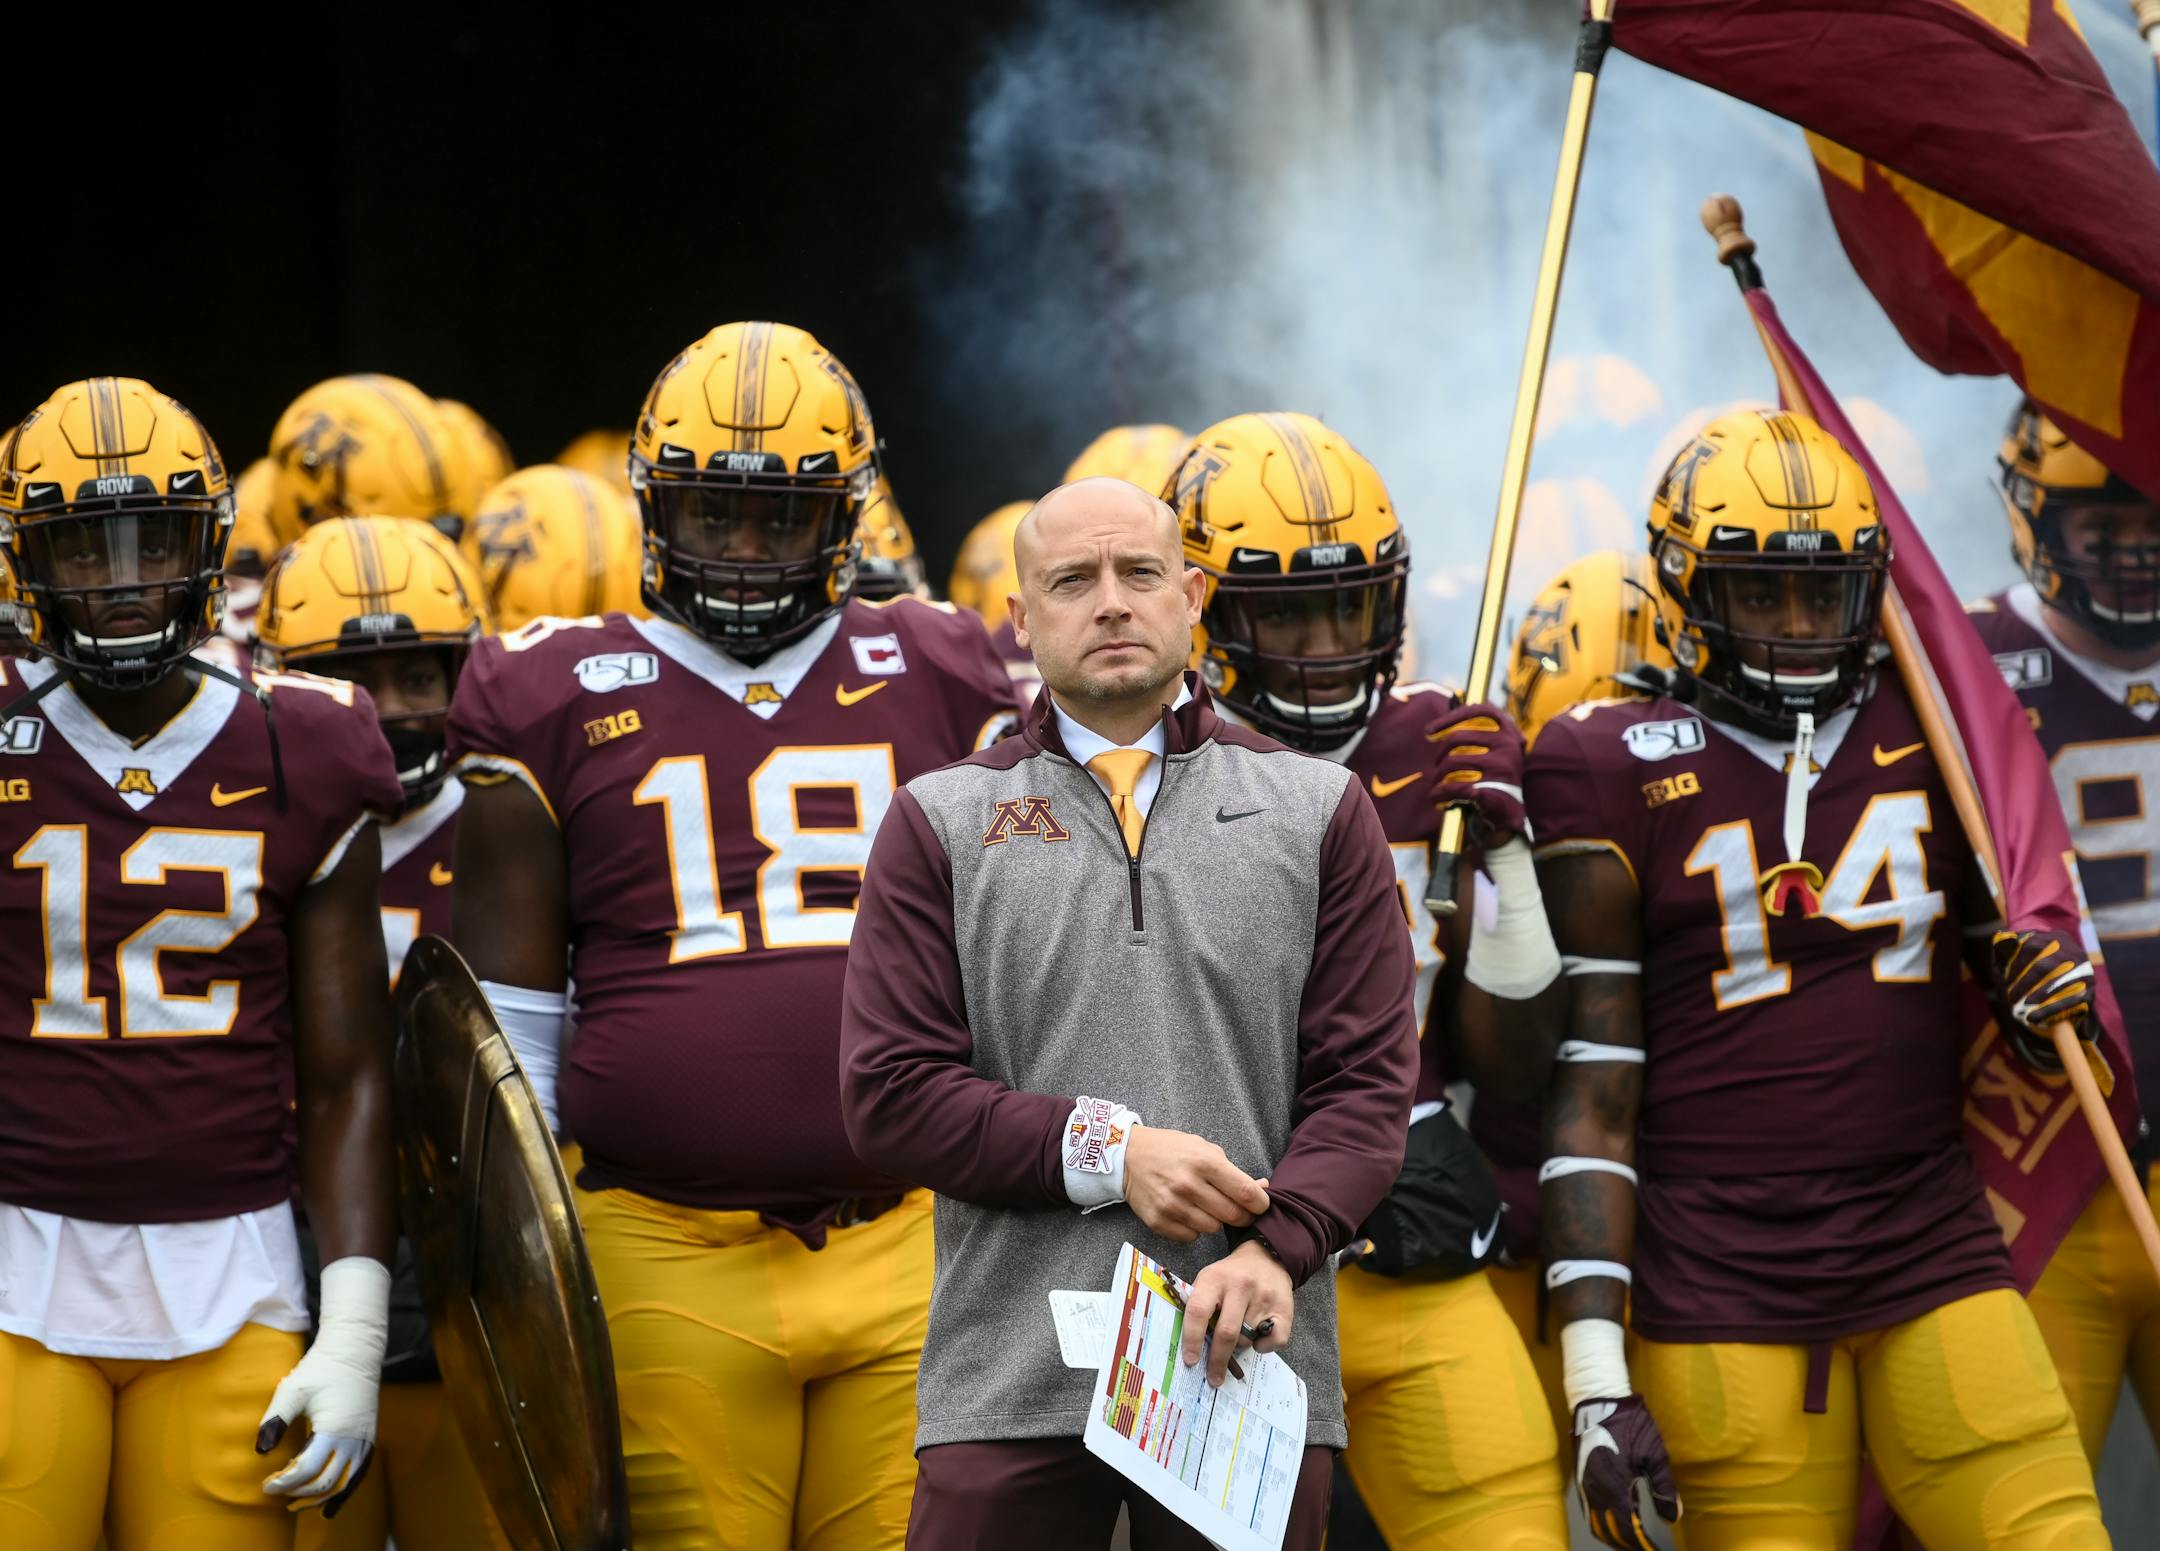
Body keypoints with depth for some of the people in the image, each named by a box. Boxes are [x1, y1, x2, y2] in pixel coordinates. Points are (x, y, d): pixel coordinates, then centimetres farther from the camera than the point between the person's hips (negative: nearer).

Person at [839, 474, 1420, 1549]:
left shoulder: (1317, 811, 12)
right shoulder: (942, 823, 10)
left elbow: (1367, 1082, 4)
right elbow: (889, 1097, 1)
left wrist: (1277, 1246, -13)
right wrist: (1106, 1153, -11)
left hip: (1248, 1374, 1)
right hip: (1010, 1378, -1)